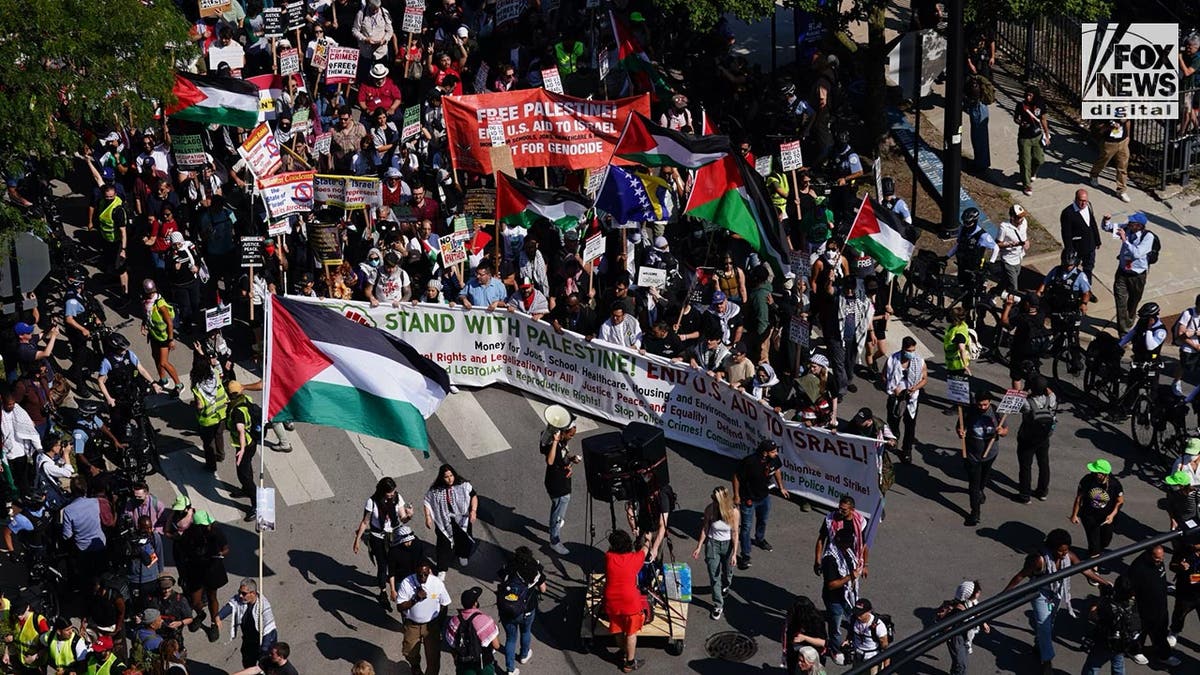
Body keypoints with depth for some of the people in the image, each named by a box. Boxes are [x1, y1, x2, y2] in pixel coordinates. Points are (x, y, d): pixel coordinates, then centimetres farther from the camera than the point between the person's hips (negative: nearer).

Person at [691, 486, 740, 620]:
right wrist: (699, 547, -2)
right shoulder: (710, 509, -19)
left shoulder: (733, 512, -23)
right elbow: (705, 529, -6)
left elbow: (734, 533, -14)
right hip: (712, 543, 0)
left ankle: (725, 586, 59)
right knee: (714, 575, 0)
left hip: (728, 544, 0)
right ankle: (718, 605, 14)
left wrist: (734, 553, -15)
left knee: (727, 571, 24)